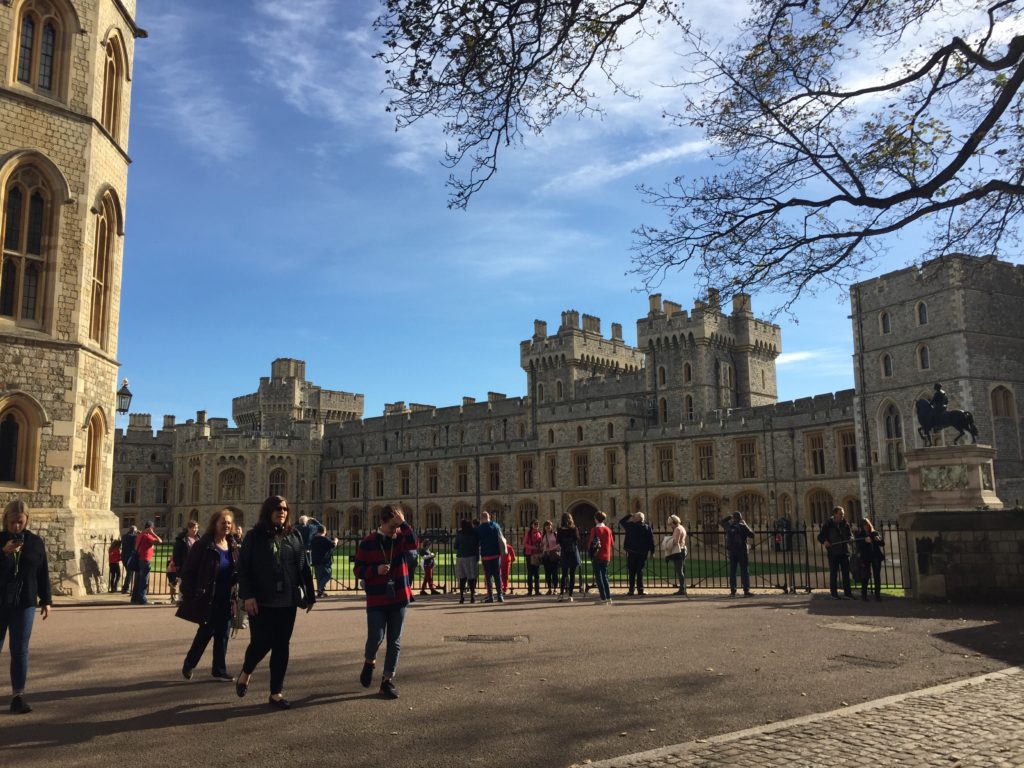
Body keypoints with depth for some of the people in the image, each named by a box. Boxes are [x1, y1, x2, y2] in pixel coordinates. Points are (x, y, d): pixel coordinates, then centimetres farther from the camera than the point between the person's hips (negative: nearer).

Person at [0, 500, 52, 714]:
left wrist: (46, 600, 6)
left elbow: (43, 573, 7)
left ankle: (18, 695, 5)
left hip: (24, 603, 1)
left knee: (20, 650, 2)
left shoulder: (35, 542, 3)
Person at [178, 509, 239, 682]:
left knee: (223, 634, 8)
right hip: (208, 598, -5)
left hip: (226, 599, 5)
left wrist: (235, 595, 4)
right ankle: (189, 665, 23)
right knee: (206, 632, 2)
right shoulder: (203, 545, -10)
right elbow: (188, 571, -10)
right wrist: (190, 596, -14)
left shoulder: (233, 546, 8)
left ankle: (219, 670, 18)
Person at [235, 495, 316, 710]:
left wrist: (309, 594, 7)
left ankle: (276, 692, 16)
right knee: (261, 643, -2)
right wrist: (247, 595, -14)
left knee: (281, 646, 6)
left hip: (288, 602, 3)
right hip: (262, 602, -3)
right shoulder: (254, 536, -1)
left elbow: (304, 567, 9)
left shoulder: (294, 536, 8)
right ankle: (245, 674, 30)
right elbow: (243, 567, -5)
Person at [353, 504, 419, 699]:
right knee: (376, 637, -6)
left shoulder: (400, 538, 1)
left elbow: (414, 543, -21)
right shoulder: (367, 543, -5)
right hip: (376, 600, -2)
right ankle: (369, 661, 27)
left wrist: (403, 522, -23)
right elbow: (358, 570, -3)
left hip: (399, 598, 2)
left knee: (394, 642, 6)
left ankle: (387, 680, 16)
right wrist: (376, 570, -19)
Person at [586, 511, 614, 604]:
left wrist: (590, 551, 8)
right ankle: (609, 598, 12)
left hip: (597, 557, -5)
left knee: (598, 577, 1)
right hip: (606, 557, 5)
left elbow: (590, 543, -10)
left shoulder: (594, 529, -11)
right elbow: (611, 543, 9)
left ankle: (604, 599, -2)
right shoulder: (608, 529, 4)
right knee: (605, 576, 16)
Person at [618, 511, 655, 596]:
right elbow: (651, 541, -2)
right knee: (640, 571, 6)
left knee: (632, 571, 7)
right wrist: (652, 551, 6)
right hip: (643, 553, 1)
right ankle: (640, 590, 3)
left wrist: (629, 516, 15)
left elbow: (621, 522, 12)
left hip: (632, 552, -1)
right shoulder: (647, 528, -2)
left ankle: (631, 590, 6)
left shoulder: (630, 526, -5)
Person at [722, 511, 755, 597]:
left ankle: (732, 591, 8)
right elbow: (752, 535, -1)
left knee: (732, 571, 8)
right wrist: (746, 525, 6)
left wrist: (729, 517, 22)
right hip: (742, 551, -3)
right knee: (744, 571, 1)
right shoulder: (742, 527, -10)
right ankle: (746, 591, -3)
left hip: (731, 551, 4)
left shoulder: (729, 526, 2)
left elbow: (722, 522, 23)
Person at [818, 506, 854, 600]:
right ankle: (834, 593, 10)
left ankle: (847, 593, 13)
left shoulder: (846, 524, 7)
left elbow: (850, 535, 14)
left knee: (846, 573, 6)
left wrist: (851, 538, -10)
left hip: (844, 552, 3)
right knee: (833, 574, 3)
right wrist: (824, 541, -20)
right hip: (833, 553, -3)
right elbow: (820, 536, 1)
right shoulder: (828, 525, -3)